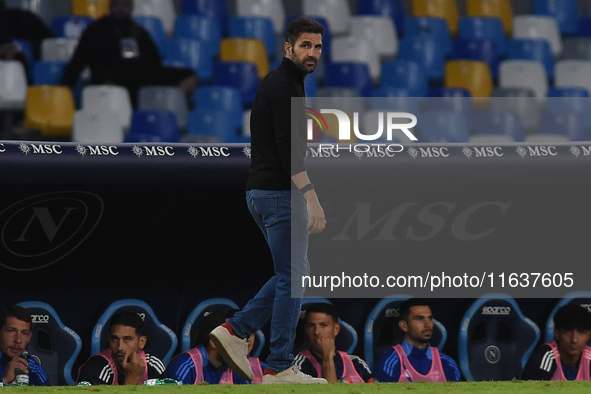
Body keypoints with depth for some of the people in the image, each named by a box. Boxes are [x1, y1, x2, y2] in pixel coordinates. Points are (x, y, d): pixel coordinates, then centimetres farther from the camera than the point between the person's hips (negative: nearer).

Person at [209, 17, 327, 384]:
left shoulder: (275, 83, 19)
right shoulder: (286, 86, -14)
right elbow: (289, 149, -23)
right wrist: (311, 198, -27)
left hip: (262, 192, 10)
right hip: (282, 193, -10)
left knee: (293, 274, 17)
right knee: (293, 278, -5)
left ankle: (236, 331, 9)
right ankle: (280, 368, -2)